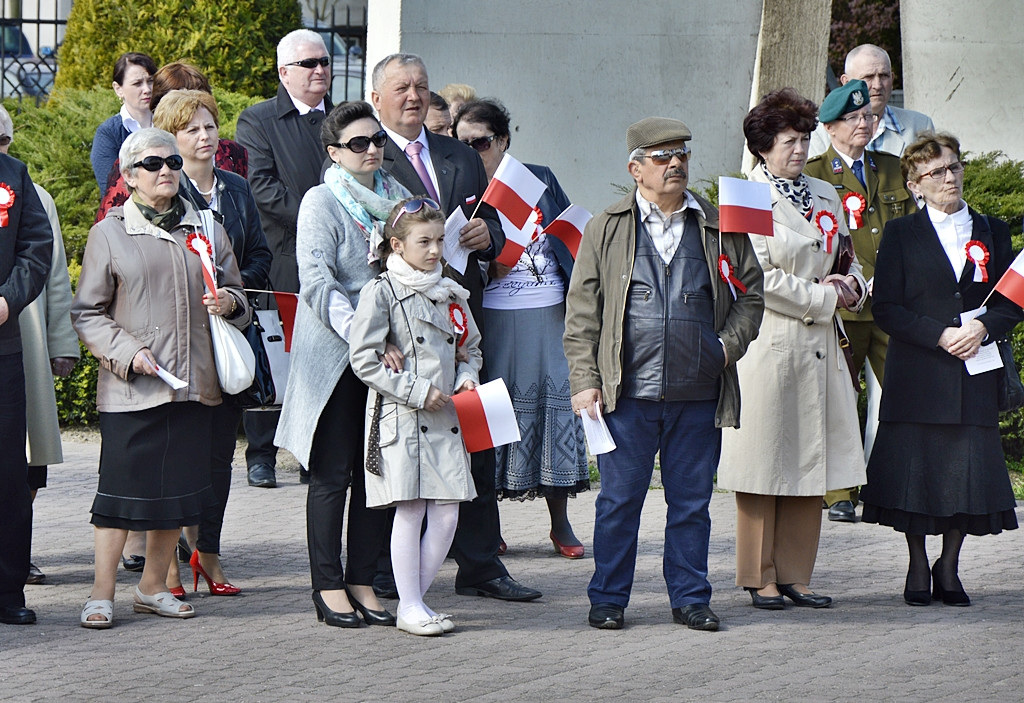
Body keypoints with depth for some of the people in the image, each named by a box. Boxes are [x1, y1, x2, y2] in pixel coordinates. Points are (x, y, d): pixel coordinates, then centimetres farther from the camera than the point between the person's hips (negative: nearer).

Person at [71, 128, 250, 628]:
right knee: (122, 487, -6)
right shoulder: (109, 234, 3)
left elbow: (236, 297, 21)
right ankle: (102, 595, 1)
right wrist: (126, 352, -13)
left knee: (179, 488, 6)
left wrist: (228, 304, -3)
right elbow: (87, 313, 1)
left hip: (194, 383, 4)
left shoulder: (207, 230, 14)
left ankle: (153, 587, 19)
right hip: (131, 386, -4)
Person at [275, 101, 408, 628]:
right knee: (333, 473, -2)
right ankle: (328, 585, 5)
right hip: (335, 356, -5)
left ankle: (362, 581, 13)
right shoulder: (321, 202, -6)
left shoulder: (395, 194, 12)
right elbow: (317, 282, -16)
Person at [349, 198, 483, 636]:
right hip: (400, 419, -5)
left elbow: (470, 349, 25)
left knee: (447, 514, 1)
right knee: (410, 513, -3)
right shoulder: (381, 293, -5)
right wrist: (417, 392, -13)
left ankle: (415, 600, 13)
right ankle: (409, 608, 5)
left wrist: (467, 378, 3)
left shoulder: (451, 294, 14)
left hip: (447, 418, 5)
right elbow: (364, 361, -9)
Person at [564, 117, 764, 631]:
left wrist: (730, 345, 0)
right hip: (628, 393, -2)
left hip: (699, 394, 2)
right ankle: (608, 599, 13)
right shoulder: (607, 229, 5)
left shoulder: (720, 227, 10)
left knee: (692, 501, 7)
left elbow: (750, 294, 17)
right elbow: (582, 312, 4)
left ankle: (690, 598, 18)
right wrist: (585, 380, -3)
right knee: (619, 500, 3)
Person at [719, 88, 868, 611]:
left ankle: (794, 575, 11)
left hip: (819, 346, 7)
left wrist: (851, 284, 1)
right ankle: (759, 578, 4)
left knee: (810, 462, 5)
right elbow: (758, 277, -13)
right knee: (765, 464, -3)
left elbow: (848, 260, 24)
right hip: (768, 345, -7)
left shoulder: (825, 196, 17)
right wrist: (824, 297, -9)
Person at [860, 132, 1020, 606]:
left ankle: (949, 568, 16)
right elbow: (886, 309, -2)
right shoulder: (901, 235, 4)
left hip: (974, 378, 2)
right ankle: (918, 570, 16)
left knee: (968, 475, 0)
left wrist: (982, 327, -10)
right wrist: (941, 336, -13)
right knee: (915, 474, 0)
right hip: (916, 377, -2)